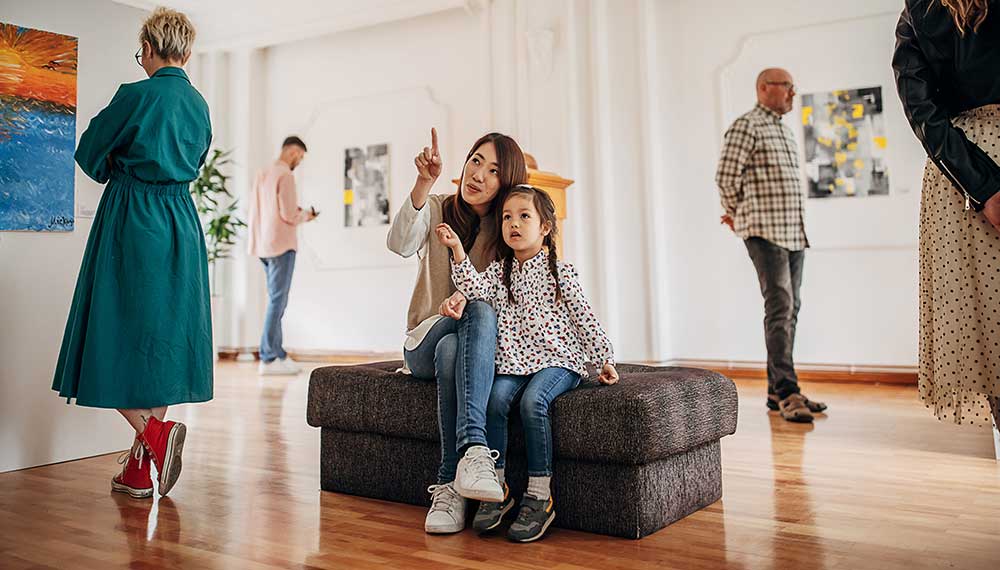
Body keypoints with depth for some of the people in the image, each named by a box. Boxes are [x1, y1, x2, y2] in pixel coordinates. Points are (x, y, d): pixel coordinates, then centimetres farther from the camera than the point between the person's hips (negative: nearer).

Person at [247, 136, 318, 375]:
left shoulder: (262, 174, 15)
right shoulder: (285, 174, -10)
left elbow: (251, 213, 18)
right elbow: (289, 214, -17)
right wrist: (306, 215, 4)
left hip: (263, 245, 9)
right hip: (281, 244, -9)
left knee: (276, 300, 13)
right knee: (277, 301, -7)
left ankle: (278, 354, 15)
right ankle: (268, 359, -6)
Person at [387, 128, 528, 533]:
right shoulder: (437, 209, 3)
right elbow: (400, 244, -19)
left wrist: (466, 297, -32)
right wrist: (424, 182, -32)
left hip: (477, 346, -1)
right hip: (425, 343, 1)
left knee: (479, 311, -37)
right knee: (449, 347, -36)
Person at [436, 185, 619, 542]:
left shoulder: (559, 271, 4)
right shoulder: (499, 271, 14)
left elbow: (584, 318, 3)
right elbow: (475, 288, -8)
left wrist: (604, 359, 1)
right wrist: (457, 250, -16)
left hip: (557, 359, -3)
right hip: (513, 361, 4)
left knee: (533, 401, -31)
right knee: (495, 398, -25)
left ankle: (539, 496, -21)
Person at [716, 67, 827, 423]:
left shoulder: (785, 131, 21)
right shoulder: (746, 126, -5)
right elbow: (725, 176, -11)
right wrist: (741, 215, 2)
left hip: (794, 233, 9)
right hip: (766, 233, -9)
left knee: (789, 310, 7)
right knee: (780, 308, -15)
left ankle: (777, 391, 13)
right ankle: (787, 392, -15)